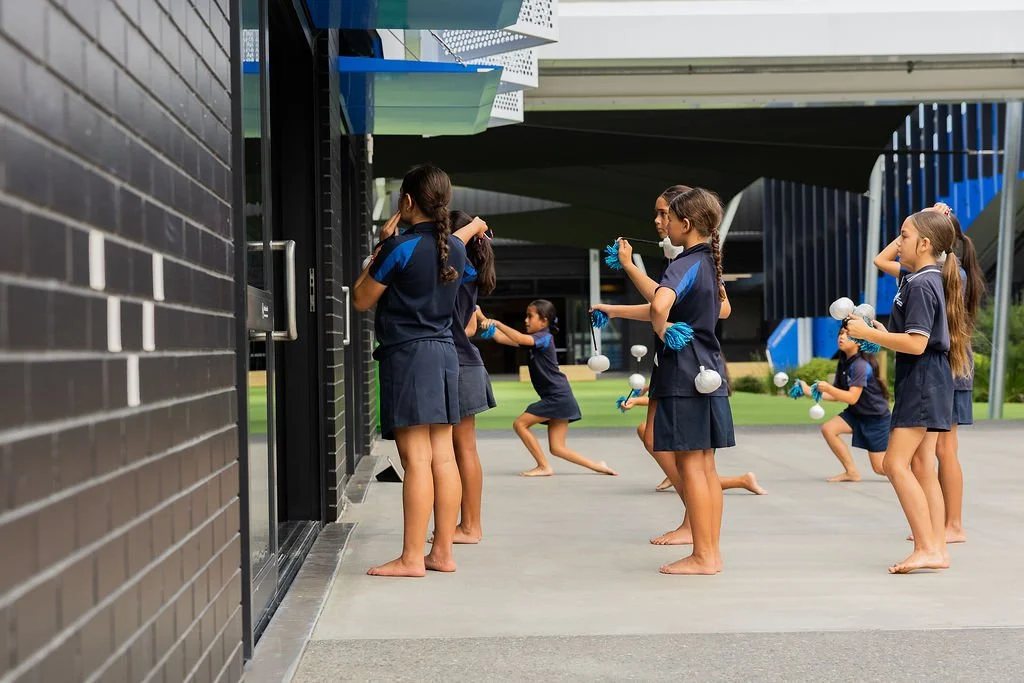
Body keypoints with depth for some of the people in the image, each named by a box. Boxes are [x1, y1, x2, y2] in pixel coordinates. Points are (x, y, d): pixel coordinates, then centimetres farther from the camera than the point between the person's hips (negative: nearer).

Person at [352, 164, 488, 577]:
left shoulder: (400, 248, -11)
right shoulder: (455, 248, 9)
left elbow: (361, 300, -2)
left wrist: (380, 248, 5)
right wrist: (472, 227, 42)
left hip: (407, 354, -7)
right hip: (445, 353, 7)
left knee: (417, 459, -9)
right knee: (443, 458, 7)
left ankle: (411, 558, -7)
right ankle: (442, 552, 12)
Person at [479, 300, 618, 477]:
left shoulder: (544, 337, -10)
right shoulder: (533, 340, 15)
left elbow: (520, 339, -29)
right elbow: (502, 339, 8)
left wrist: (498, 323, -27)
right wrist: (488, 324, -7)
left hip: (558, 396, -9)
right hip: (556, 398, 9)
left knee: (520, 424, -7)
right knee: (558, 448, 5)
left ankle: (544, 466, -2)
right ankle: (598, 466, 9)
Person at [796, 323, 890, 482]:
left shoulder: (861, 365, -25)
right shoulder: (844, 363, 1)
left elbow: (852, 398, -29)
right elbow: (837, 395, 2)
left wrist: (828, 388, -39)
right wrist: (810, 391, -6)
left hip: (876, 417, -8)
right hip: (856, 413, 8)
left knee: (880, 468, -3)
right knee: (828, 429, -16)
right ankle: (852, 472, -4)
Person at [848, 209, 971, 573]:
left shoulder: (921, 285, -17)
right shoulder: (929, 279, 15)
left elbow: (916, 343, -24)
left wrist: (869, 334, -18)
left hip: (922, 379, -10)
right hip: (928, 381, 10)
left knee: (896, 462, -12)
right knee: (922, 466, 10)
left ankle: (928, 547, -14)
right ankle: (937, 548, 11)